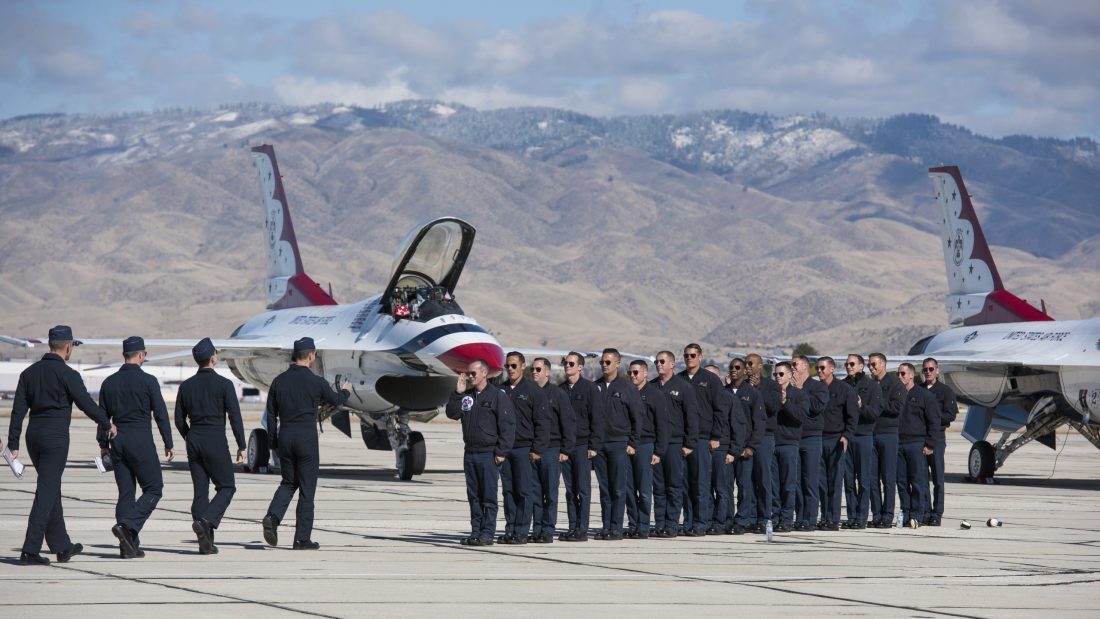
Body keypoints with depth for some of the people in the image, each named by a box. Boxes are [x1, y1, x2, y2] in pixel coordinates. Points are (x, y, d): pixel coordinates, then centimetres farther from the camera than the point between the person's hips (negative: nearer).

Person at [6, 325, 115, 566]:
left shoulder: (29, 372, 8)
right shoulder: (67, 374, -10)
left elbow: (18, 409, 6)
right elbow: (87, 404, -7)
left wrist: (13, 443, 6)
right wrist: (107, 424, 9)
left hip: (34, 434, 7)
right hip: (55, 436, -7)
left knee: (51, 490, 16)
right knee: (47, 492, -6)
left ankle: (62, 547, 24)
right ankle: (30, 550, -11)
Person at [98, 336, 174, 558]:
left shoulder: (109, 382, 7)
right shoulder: (148, 381, -7)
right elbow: (161, 414, -6)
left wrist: (103, 444, 19)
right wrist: (168, 444, 0)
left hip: (118, 441, 5)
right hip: (141, 440, -5)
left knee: (125, 492, 8)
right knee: (153, 489, 3)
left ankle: (129, 545, 6)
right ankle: (127, 525, -18)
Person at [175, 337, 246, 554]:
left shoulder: (186, 386, 6)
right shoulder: (224, 384, -8)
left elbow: (179, 420, 10)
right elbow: (235, 417, -9)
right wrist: (241, 446, -2)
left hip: (194, 441, 5)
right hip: (216, 441, -5)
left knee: (200, 490, 7)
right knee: (226, 487, 7)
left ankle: (205, 542, 5)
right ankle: (206, 520, -16)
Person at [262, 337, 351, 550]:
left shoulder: (279, 381, 3)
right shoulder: (316, 382, -8)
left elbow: (271, 414, 8)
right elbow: (335, 400, 11)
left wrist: (272, 442, 17)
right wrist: (345, 391, 34)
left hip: (285, 436, 4)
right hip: (307, 437, -4)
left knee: (288, 482, 19)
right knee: (306, 488, 3)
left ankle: (273, 517, -8)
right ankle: (302, 539, 4)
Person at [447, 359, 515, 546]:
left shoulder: (498, 396, -6)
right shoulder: (466, 395, 13)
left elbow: (508, 426, -8)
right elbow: (452, 413, 5)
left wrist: (501, 452, -12)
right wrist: (457, 393, -5)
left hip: (489, 454, -6)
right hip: (470, 453, 6)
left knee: (489, 496, -4)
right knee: (473, 496, 8)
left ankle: (487, 533, -3)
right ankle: (475, 531, 13)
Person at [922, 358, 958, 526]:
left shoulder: (945, 391, 3)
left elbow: (950, 415, -5)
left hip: (937, 437, -4)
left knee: (937, 478, -5)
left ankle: (937, 514, -3)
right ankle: (925, 512, 10)